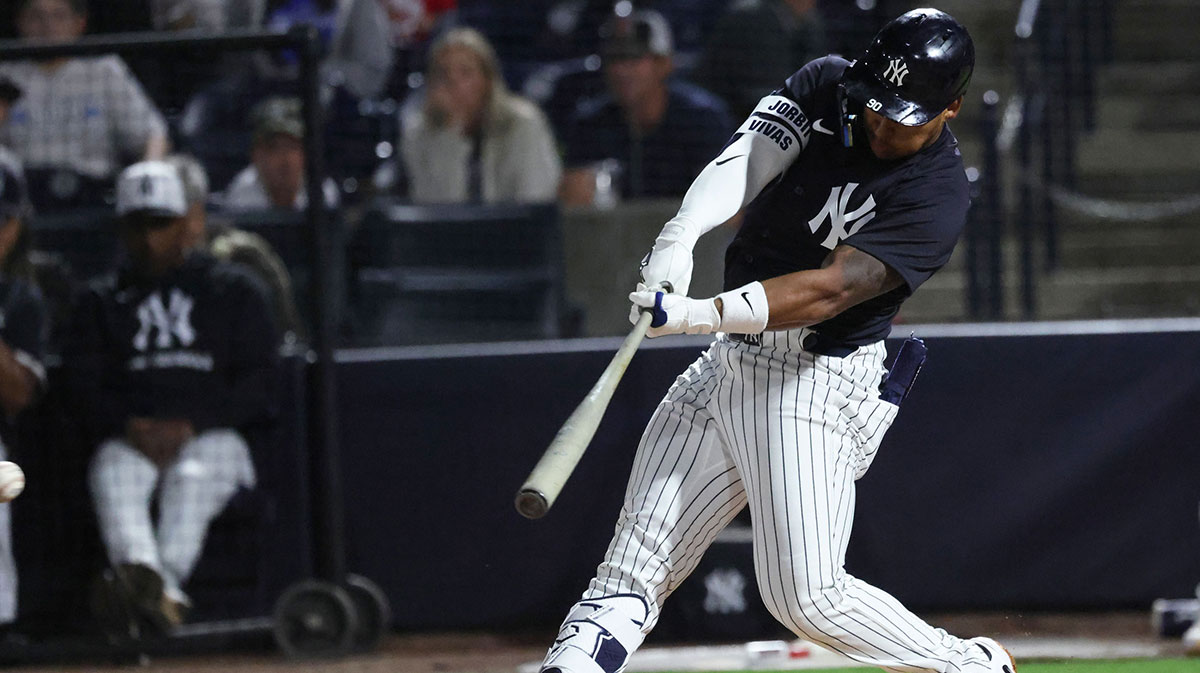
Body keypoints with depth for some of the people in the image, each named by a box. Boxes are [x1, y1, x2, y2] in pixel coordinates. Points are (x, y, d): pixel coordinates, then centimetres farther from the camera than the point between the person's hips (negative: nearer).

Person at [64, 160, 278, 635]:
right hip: (128, 438, 1)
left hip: (213, 436, -1)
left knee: (193, 475, -37)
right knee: (112, 472, -34)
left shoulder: (235, 290, 16)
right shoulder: (101, 301, 23)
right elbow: (83, 384, 10)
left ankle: (165, 582, -60)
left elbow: (258, 384, 5)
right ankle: (148, 582, -61)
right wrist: (129, 425, -12)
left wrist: (191, 426, -11)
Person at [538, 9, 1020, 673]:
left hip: (814, 385, -6)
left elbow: (832, 288, -28)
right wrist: (681, 237, -36)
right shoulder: (825, 87, 0)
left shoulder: (935, 195, -18)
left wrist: (700, 314, -40)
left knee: (806, 597, -10)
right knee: (636, 560, 1)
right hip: (729, 362, 6)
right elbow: (745, 157, -16)